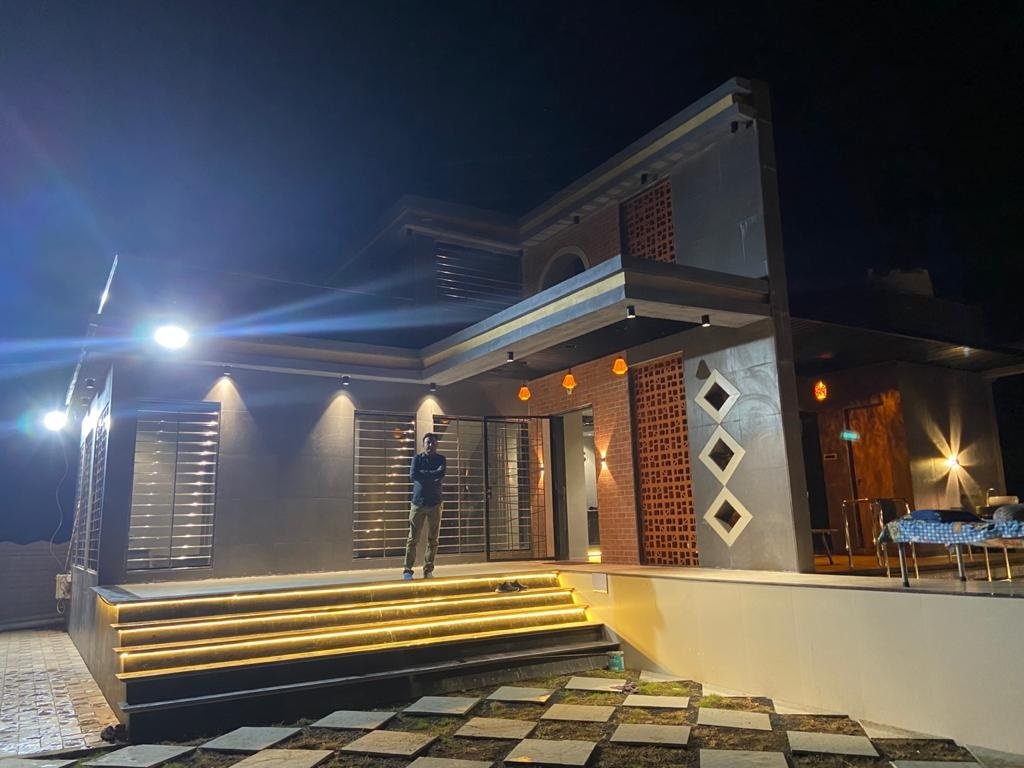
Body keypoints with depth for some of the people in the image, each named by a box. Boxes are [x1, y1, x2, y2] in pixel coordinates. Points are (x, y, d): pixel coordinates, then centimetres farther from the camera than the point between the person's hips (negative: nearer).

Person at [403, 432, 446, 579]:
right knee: (413, 539, -2)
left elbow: (441, 477, -10)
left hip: (435, 503, 1)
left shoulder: (441, 460, 8)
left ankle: (428, 571, 10)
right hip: (418, 502, -1)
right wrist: (433, 475, -9)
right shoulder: (417, 458, 7)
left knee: (433, 540, 2)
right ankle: (407, 570, 2)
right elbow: (413, 475, -10)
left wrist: (423, 474, -10)